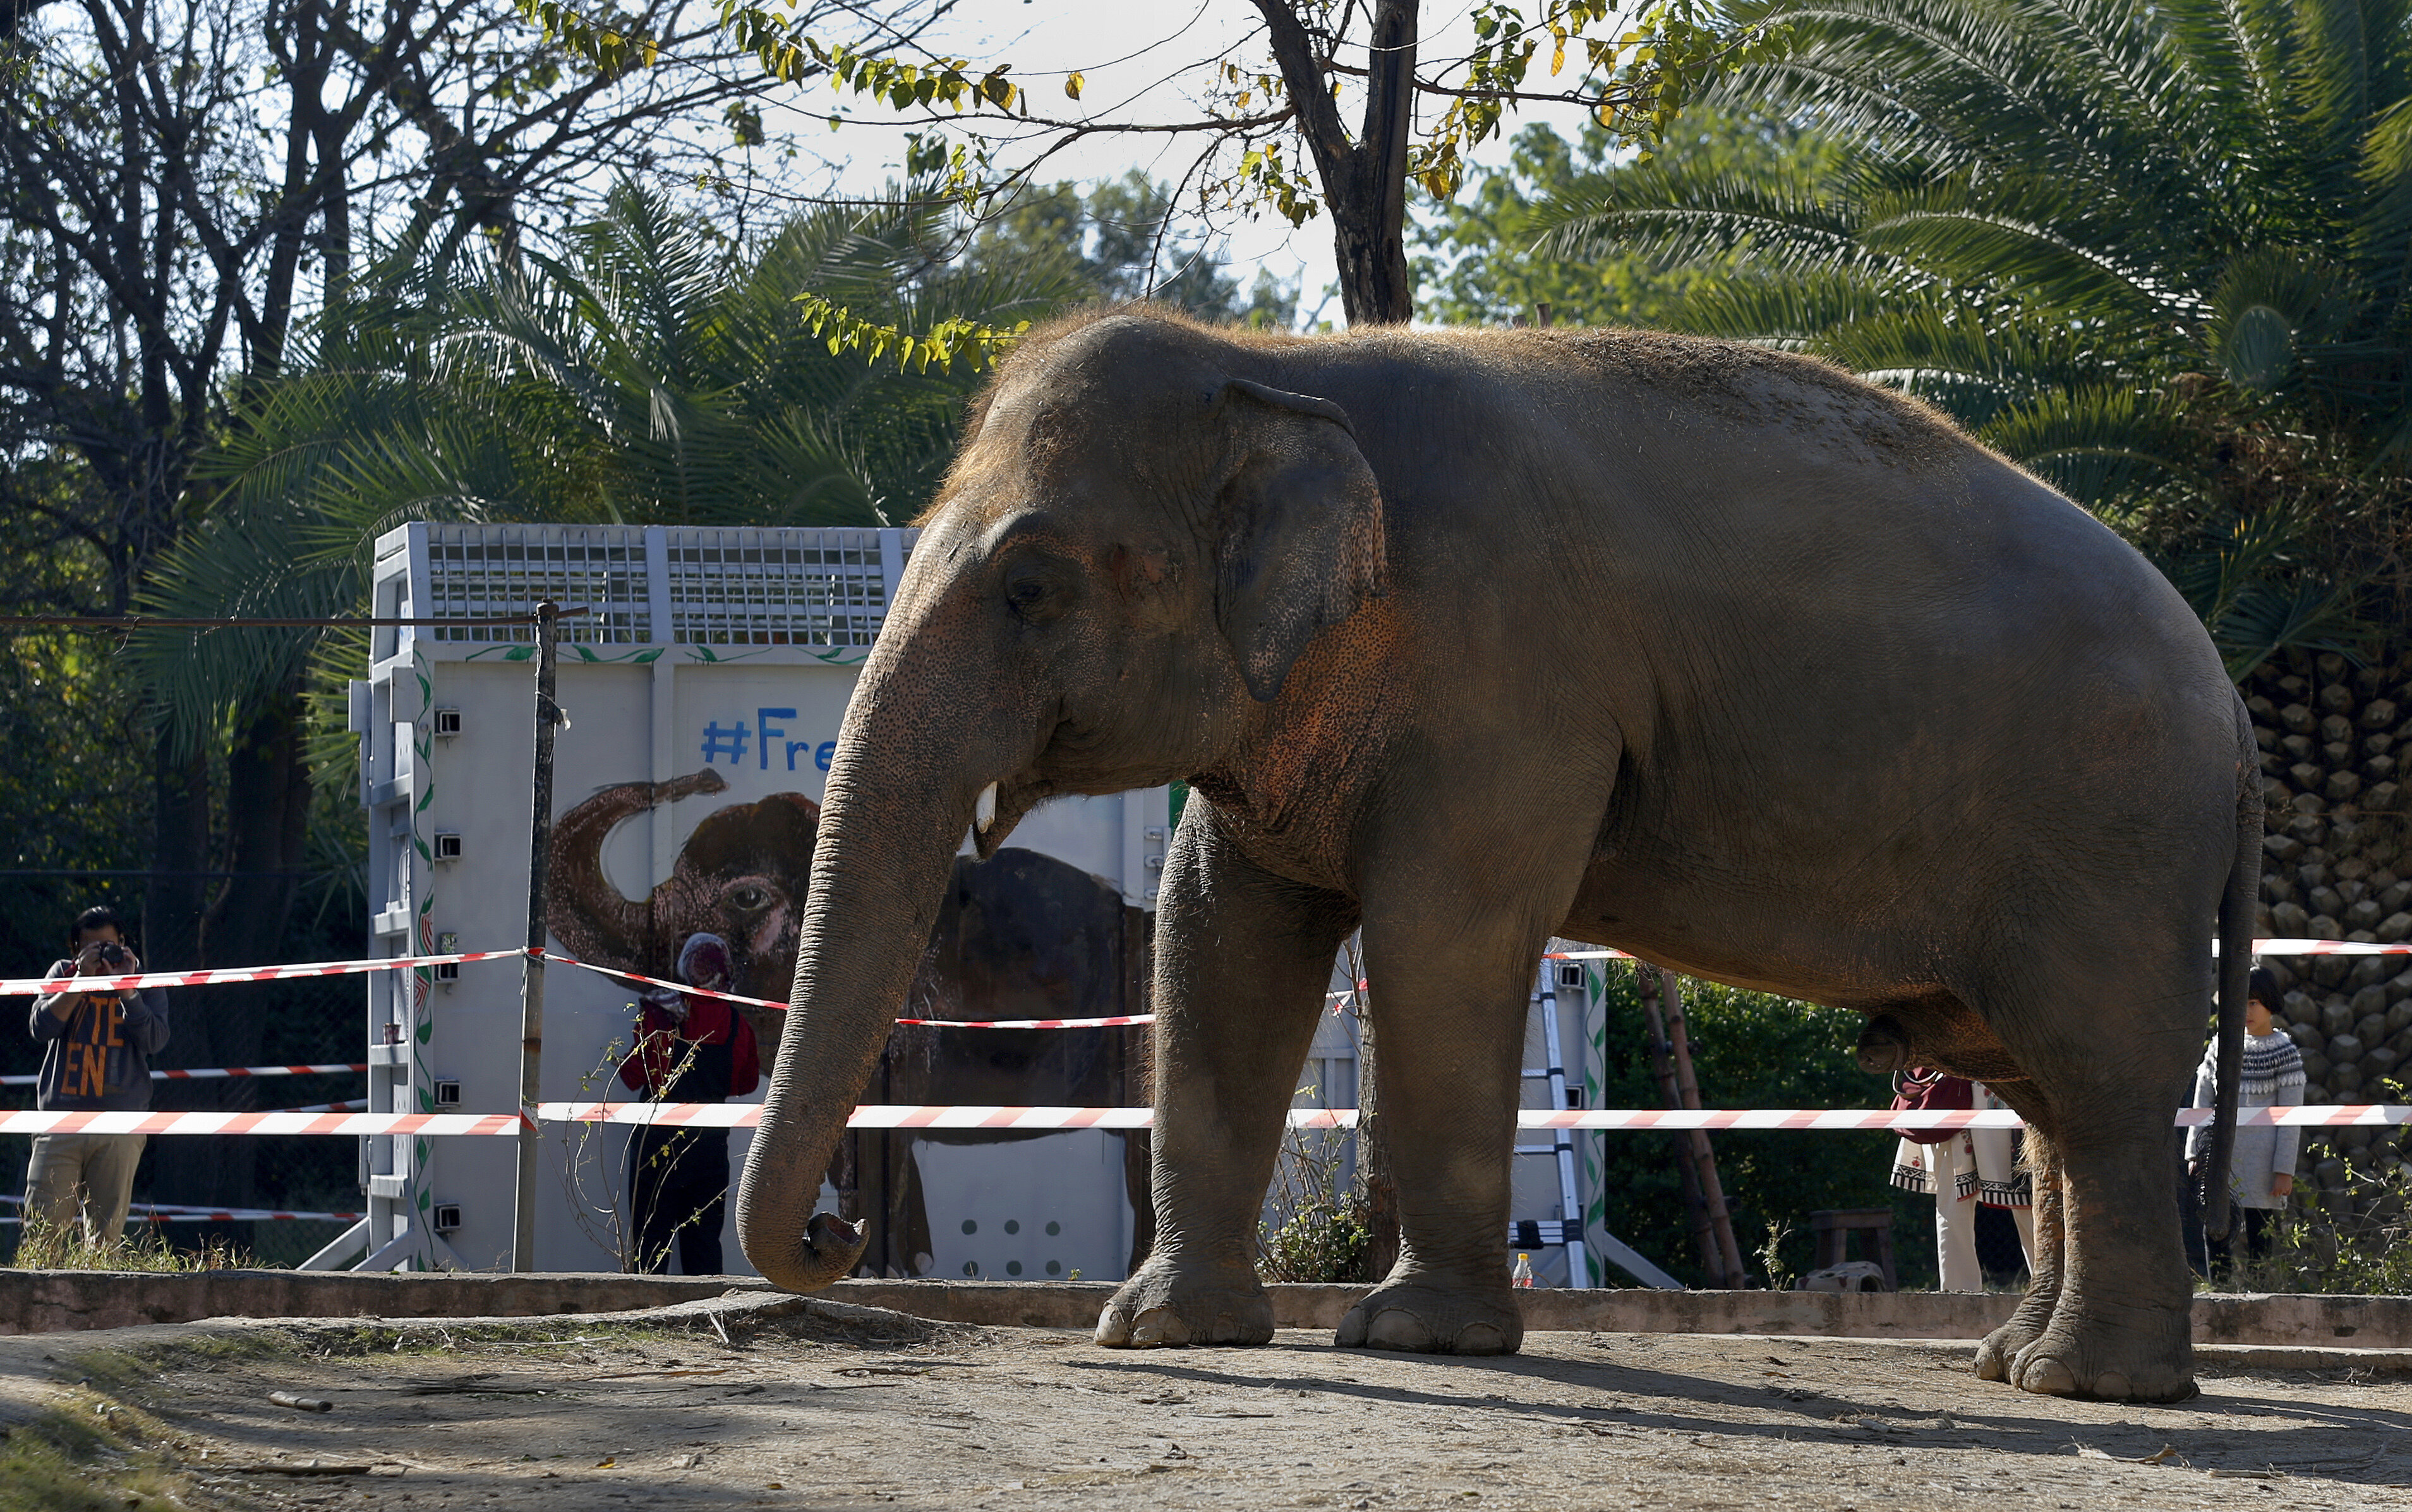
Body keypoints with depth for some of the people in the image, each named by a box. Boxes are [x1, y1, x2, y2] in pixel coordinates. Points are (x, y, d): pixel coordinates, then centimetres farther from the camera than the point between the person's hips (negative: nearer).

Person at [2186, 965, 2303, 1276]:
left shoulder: (2284, 1052, -1)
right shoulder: (2221, 1045, 10)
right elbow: (2202, 1103, 14)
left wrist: (2284, 1171, -8)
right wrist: (2195, 1153, 7)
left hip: (2260, 1162, -3)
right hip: (2223, 1156, 4)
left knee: (2259, 1241, -2)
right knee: (2217, 1235, -4)